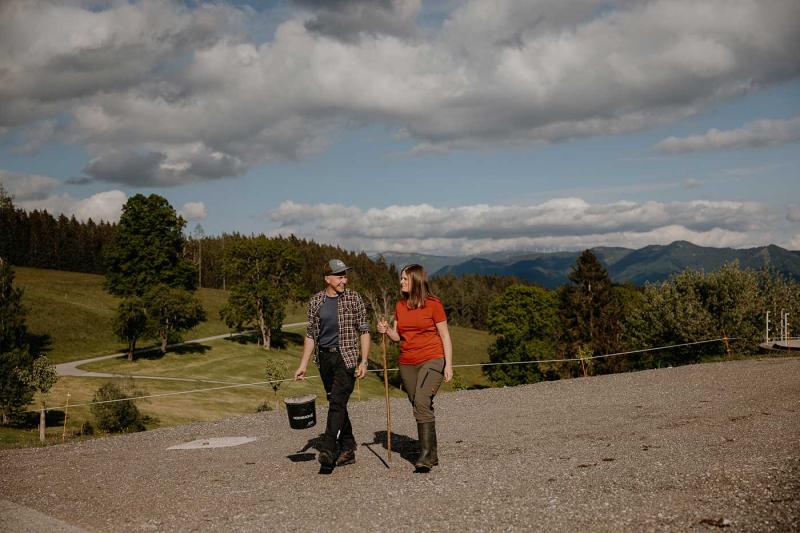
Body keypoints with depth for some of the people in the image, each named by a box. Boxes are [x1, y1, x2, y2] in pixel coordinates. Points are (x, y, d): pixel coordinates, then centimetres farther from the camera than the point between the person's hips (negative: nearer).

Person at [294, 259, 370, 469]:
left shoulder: (353, 298, -2)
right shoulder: (315, 301, 6)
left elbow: (364, 331, -1)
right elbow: (311, 334, 11)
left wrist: (364, 361, -9)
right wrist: (303, 365, 6)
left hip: (346, 357, -4)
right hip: (324, 358, 4)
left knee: (337, 402, -15)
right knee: (337, 404, 10)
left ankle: (327, 449, -17)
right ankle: (348, 449, 19)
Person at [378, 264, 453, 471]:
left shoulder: (433, 304, -6)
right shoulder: (400, 306, 10)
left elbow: (445, 336, -3)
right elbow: (398, 336, 13)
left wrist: (448, 365, -8)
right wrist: (386, 330, -8)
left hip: (432, 360, -6)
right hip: (407, 364, 6)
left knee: (422, 402, -21)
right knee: (421, 407, 9)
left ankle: (426, 454, -19)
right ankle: (432, 453, 18)